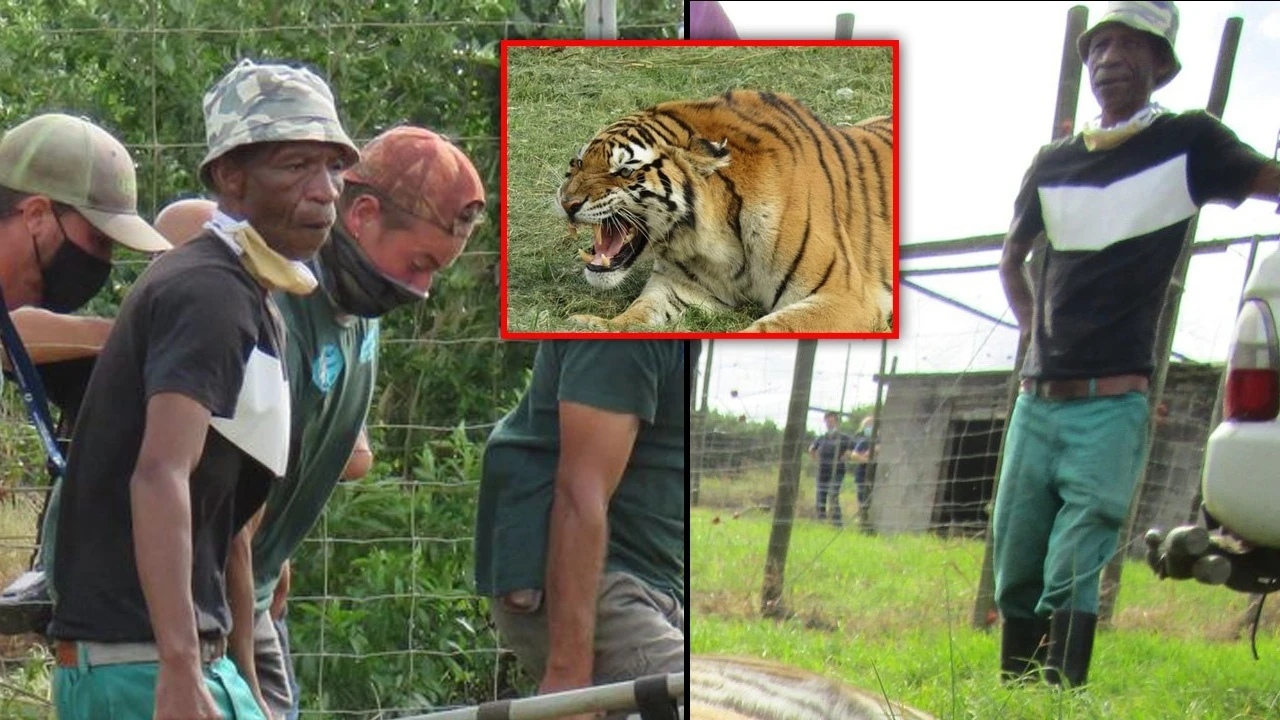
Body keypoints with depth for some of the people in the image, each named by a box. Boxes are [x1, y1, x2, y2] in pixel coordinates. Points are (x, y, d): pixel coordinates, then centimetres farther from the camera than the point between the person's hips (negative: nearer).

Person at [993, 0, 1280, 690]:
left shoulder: (1187, 143, 2)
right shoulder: (1054, 162, 15)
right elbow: (1012, 255, 28)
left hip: (1112, 405, -5)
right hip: (1037, 399, 5)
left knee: (1075, 576, -13)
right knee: (1014, 572, 6)